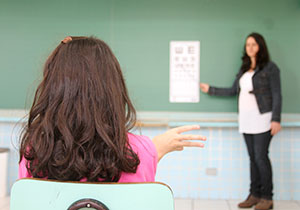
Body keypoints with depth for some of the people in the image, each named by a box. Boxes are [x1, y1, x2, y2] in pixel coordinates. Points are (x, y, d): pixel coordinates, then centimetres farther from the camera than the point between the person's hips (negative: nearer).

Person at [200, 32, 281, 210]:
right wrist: (210, 89, 21)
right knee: (253, 158, 7)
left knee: (261, 157, -7)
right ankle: (255, 195, 13)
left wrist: (276, 119, -12)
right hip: (246, 120, 6)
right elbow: (233, 91, 21)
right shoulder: (244, 70, 17)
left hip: (262, 119, -6)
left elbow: (277, 95, -6)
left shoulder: (270, 67, -2)